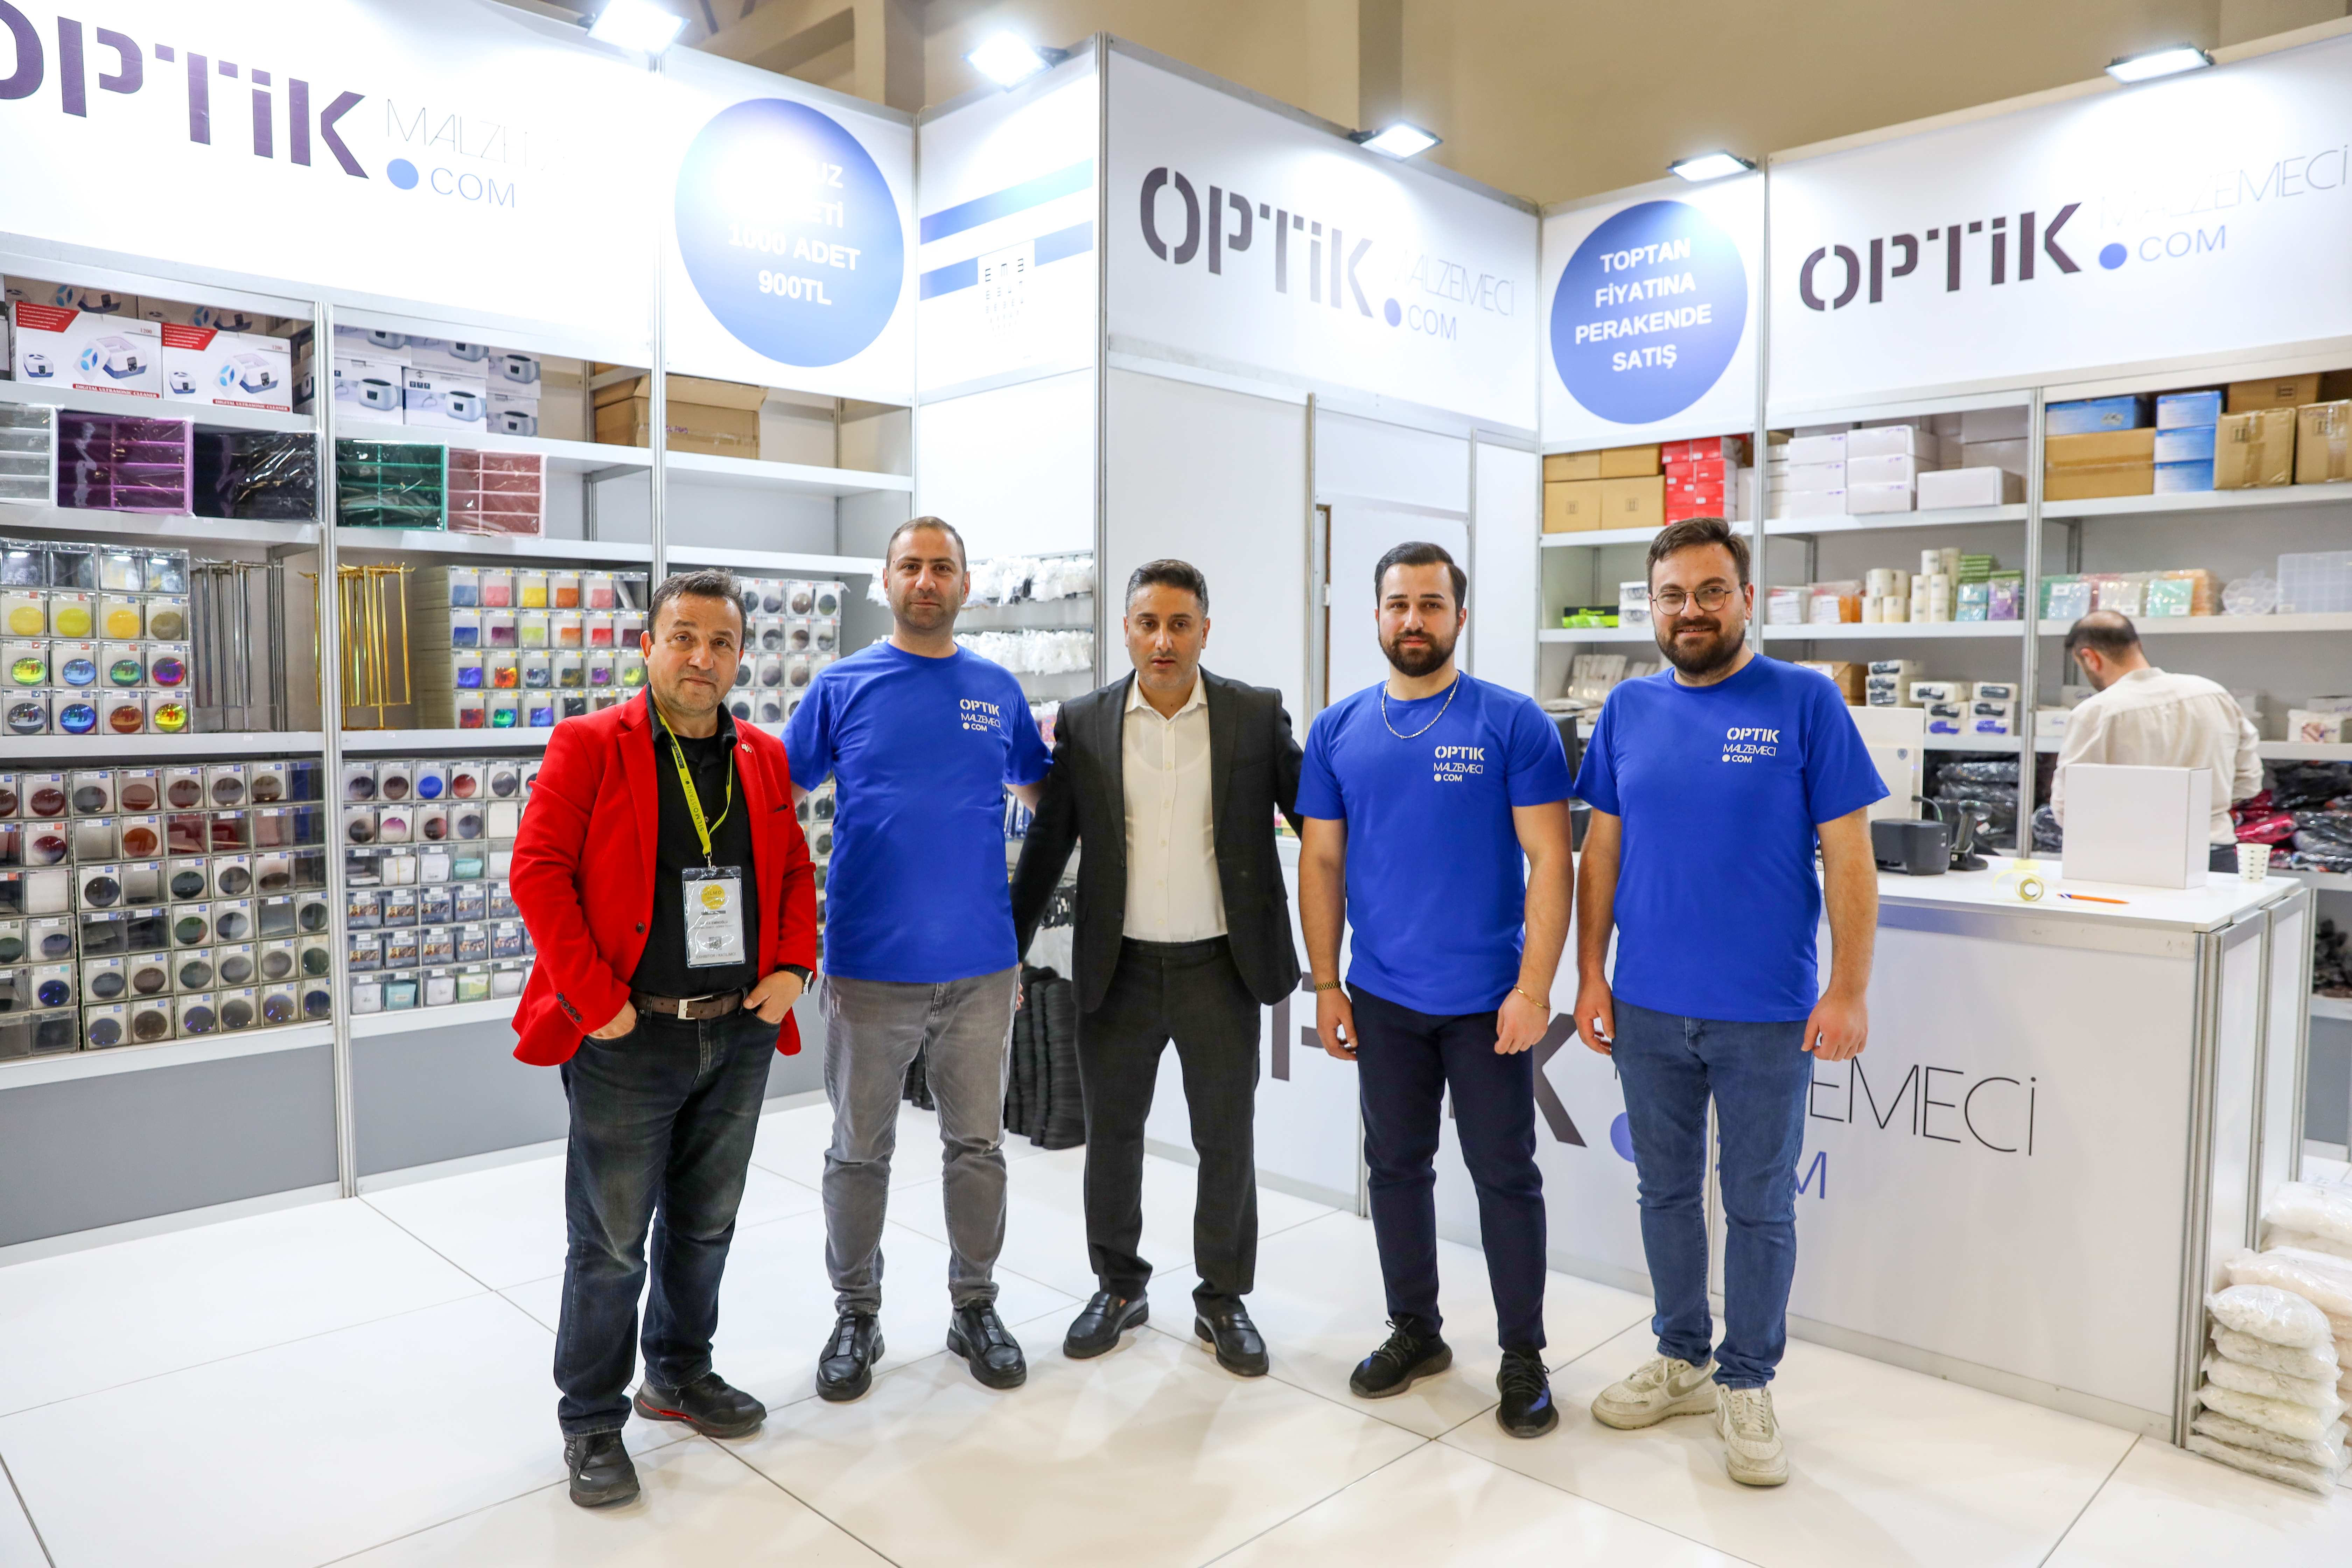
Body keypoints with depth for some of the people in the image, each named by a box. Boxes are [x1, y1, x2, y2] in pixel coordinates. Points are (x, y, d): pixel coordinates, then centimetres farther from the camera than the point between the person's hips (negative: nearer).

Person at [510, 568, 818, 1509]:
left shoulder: (763, 759, 9)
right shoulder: (590, 747, -7)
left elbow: (795, 871, 14)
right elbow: (538, 871, -11)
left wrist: (792, 967, -1)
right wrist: (594, 998, -16)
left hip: (740, 1035, 5)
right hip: (628, 1041, -5)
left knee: (705, 1226, 19)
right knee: (610, 1245, 5)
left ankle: (680, 1377, 39)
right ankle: (592, 1421, 23)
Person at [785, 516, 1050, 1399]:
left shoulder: (998, 690, 6)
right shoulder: (842, 687, 0)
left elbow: (1040, 791, 19)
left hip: (980, 966, 2)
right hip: (867, 965, -1)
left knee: (977, 1144, 13)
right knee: (860, 1152, 11)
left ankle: (976, 1308, 30)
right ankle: (856, 1317, 29)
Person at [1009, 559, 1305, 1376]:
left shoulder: (1258, 715, -2)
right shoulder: (1084, 723, 0)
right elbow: (1046, 846, 4)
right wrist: (1006, 952, 3)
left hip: (1222, 967, -1)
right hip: (1119, 970, 1)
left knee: (1227, 1141, 10)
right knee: (1111, 1135, 14)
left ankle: (1223, 1300, 30)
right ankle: (1118, 1287, 35)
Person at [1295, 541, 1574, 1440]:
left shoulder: (1513, 724, -7)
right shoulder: (1338, 730, 4)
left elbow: (1549, 861, -9)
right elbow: (1322, 860, 6)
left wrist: (1534, 988, -14)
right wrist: (1325, 984, 3)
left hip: (1489, 998, -3)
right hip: (1382, 998, 4)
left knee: (1506, 1177, 7)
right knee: (1396, 1166, 15)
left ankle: (1523, 1355, 24)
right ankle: (1415, 1331, 33)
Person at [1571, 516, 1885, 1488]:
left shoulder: (1805, 702, -6)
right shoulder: (1629, 708, 4)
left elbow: (1849, 855, -7)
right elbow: (1603, 850, 7)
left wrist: (1849, 991, -12)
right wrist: (1590, 974, 4)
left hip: (1768, 1015, -3)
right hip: (1648, 1008, 4)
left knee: (1759, 1205, 10)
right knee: (1666, 1190, 16)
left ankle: (1747, 1385, 28)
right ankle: (1682, 1359, 35)